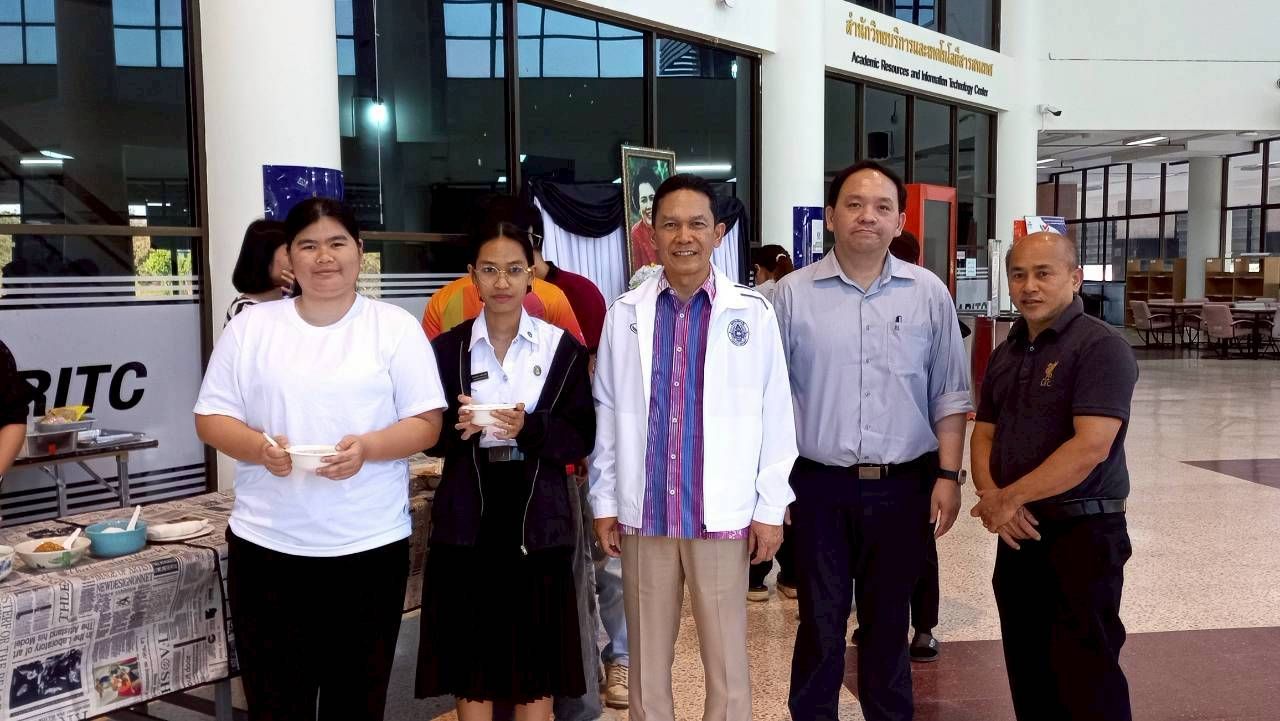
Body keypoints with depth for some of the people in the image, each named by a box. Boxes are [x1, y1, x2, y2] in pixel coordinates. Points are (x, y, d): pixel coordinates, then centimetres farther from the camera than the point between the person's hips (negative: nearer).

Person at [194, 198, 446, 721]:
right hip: (267, 544, 1)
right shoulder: (250, 327, 5)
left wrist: (367, 447, -20)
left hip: (370, 544, -1)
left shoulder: (396, 326, 2)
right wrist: (260, 447, -15)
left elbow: (427, 422, -1)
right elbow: (211, 418, 5)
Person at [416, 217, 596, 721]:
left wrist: (530, 429, -19)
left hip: (537, 518, 0)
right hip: (466, 519, 1)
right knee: (469, 660, 6)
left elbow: (583, 437, -2)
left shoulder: (562, 347, 2)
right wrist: (457, 428, -17)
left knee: (537, 661, 6)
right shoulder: (447, 349, 4)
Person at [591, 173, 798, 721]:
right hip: (642, 515, 2)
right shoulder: (625, 314, 2)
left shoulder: (752, 313, -4)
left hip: (722, 515, -2)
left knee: (727, 663, 8)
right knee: (647, 659, 14)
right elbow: (606, 414, 5)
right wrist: (604, 504, 6)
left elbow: (775, 416, -1)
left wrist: (770, 509, -1)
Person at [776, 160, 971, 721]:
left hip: (903, 485, 1)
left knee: (888, 619, 15)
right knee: (820, 620, 9)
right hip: (819, 484, -1)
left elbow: (949, 394, 5)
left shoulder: (928, 293, 3)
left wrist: (948, 475, -1)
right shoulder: (793, 293, -1)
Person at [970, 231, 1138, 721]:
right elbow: (984, 434, 12)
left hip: (1083, 532, -7)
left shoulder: (1101, 346, -12)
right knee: (1029, 674, 14)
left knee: (1085, 677, -2)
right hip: (1019, 533, 7)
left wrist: (1010, 497, -16)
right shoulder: (1006, 353, 12)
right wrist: (992, 498, -8)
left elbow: (1091, 447, -21)